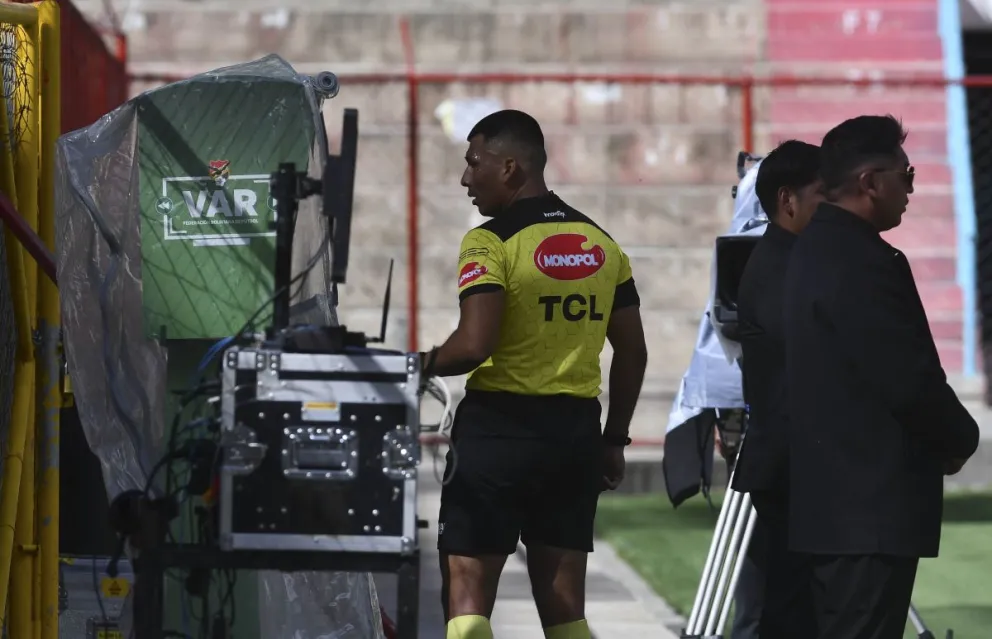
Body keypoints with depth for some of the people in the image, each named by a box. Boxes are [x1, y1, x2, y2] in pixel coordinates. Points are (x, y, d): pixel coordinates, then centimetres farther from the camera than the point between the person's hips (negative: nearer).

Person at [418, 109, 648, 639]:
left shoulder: (491, 243, -10)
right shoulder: (601, 244, 11)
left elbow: (473, 346, -20)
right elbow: (632, 352, 14)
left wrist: (423, 366, -1)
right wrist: (614, 440, 21)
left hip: (499, 426, -6)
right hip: (576, 432, 6)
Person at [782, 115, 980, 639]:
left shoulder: (817, 248, 13)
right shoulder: (862, 261, -18)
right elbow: (910, 379, -19)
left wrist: (943, 436, 16)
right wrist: (961, 438, -2)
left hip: (835, 495, 10)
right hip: (872, 503, -10)